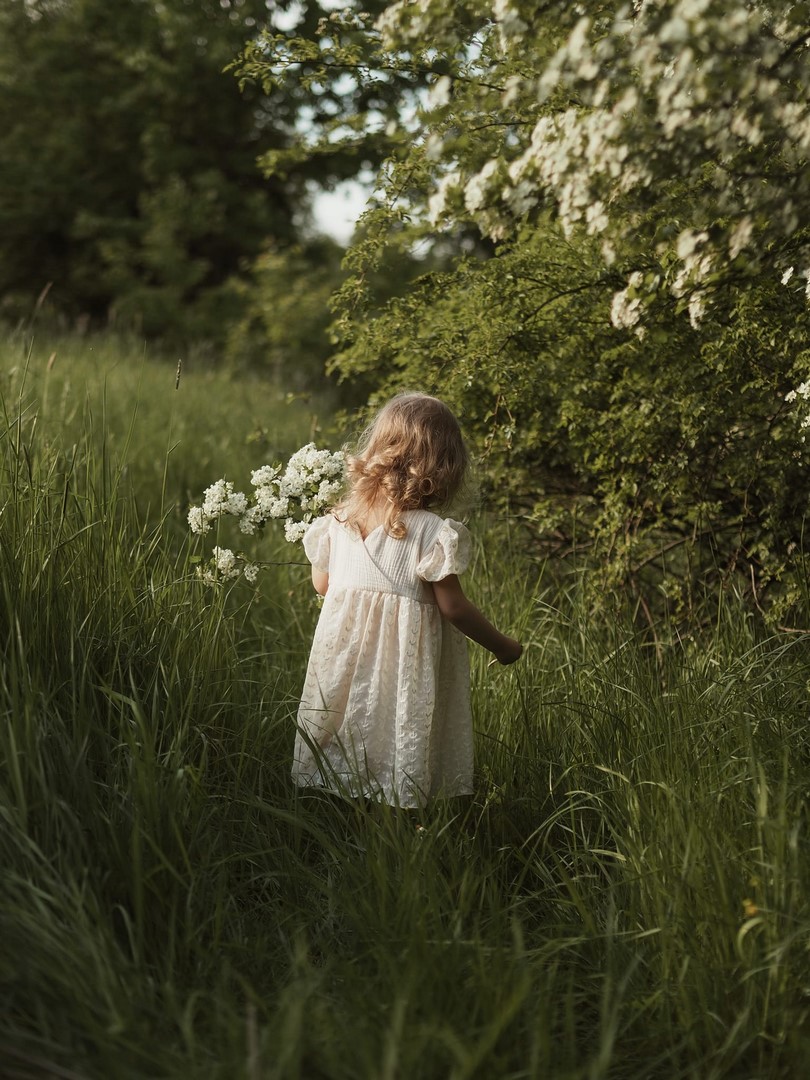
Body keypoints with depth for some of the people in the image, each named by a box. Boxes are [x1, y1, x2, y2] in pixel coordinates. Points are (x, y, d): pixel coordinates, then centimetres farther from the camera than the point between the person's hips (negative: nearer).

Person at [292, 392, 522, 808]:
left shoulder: (340, 519, 1)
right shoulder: (431, 532, -15)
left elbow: (321, 584, 13)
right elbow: (453, 607, -13)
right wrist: (502, 645, 1)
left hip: (344, 648, 5)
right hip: (402, 672, -5)